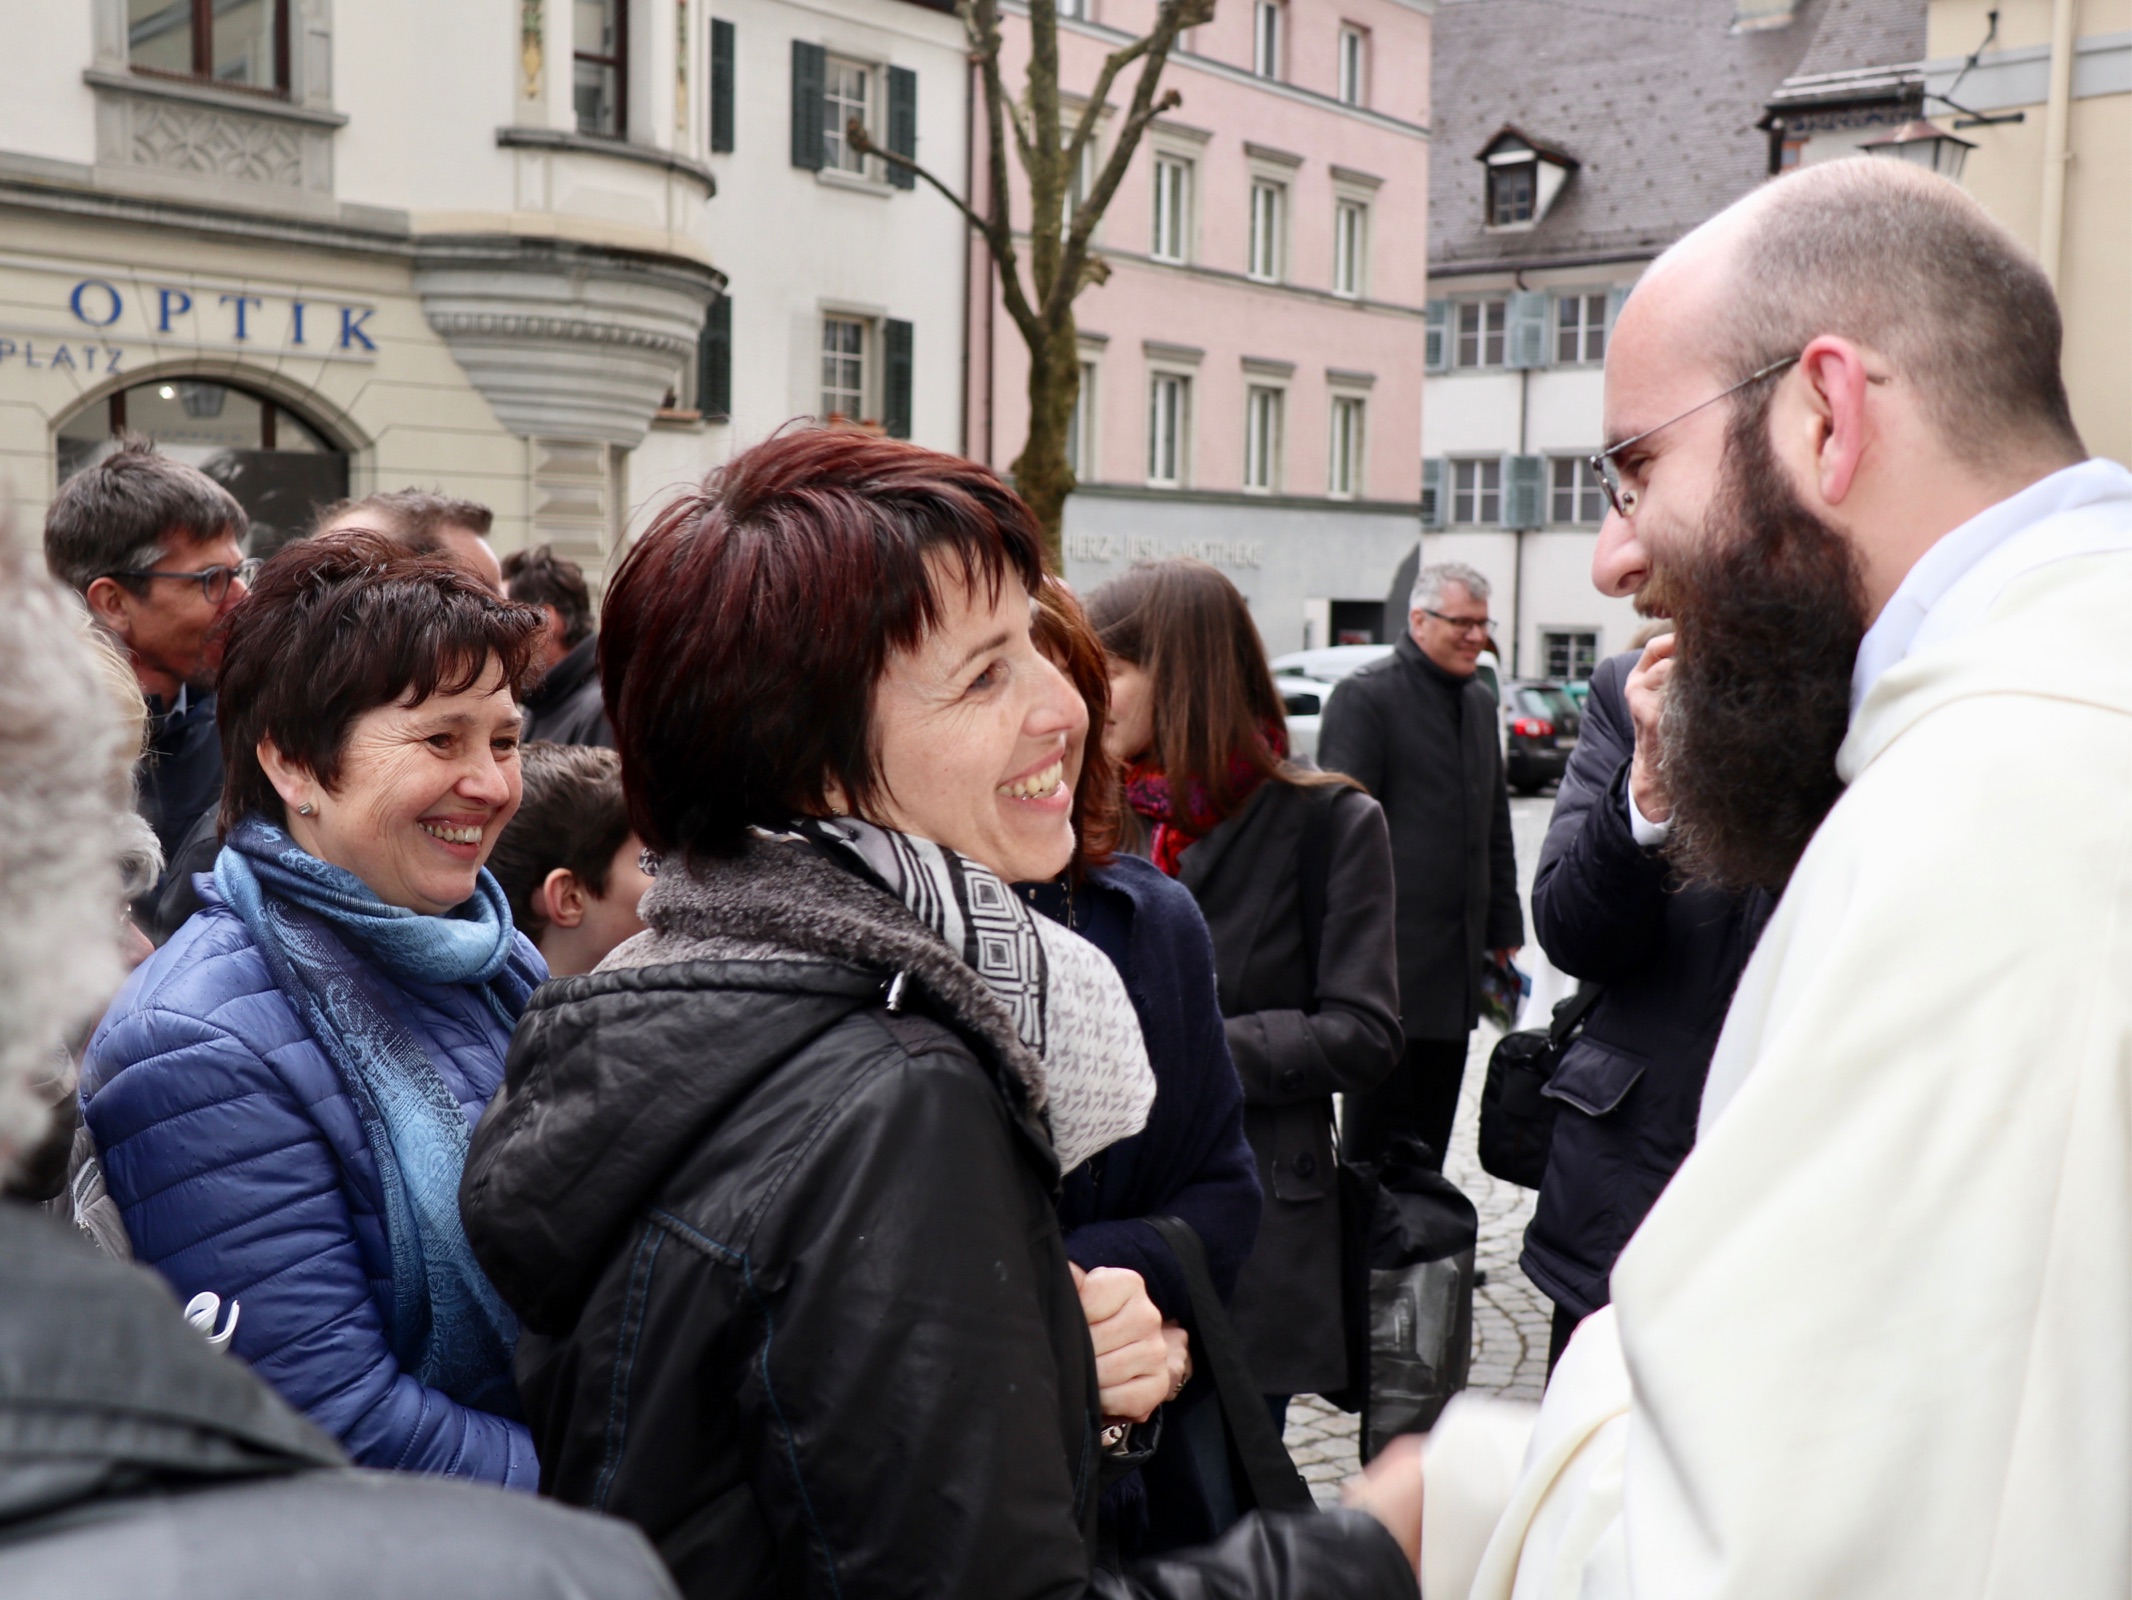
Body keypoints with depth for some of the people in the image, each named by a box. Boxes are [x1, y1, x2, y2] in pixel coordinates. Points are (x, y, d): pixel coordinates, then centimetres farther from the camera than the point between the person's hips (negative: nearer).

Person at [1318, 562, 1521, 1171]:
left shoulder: (1480, 702, 17)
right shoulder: (1365, 696, -7)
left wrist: (1504, 924, 17)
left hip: (1457, 953, 7)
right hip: (1392, 953, -7)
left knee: (1432, 1126, 12)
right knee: (1378, 1121, -1)